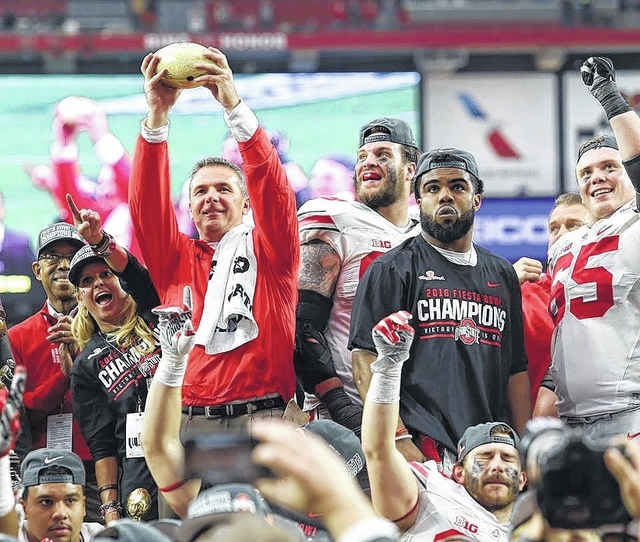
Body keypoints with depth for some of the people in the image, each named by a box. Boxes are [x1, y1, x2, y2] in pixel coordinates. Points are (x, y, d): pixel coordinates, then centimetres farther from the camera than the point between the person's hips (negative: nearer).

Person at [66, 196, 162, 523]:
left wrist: (99, 241, -24)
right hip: (140, 474, 1)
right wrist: (109, 506, -1)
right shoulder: (86, 365, 14)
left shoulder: (152, 318, 14)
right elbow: (101, 444, 8)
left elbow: (133, 269, -6)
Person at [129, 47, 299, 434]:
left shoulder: (267, 251, 15)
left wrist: (234, 106, -10)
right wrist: (157, 115, -5)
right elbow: (148, 203, 7)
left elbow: (272, 187, 0)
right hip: (188, 418, 2)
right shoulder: (176, 259, 20)